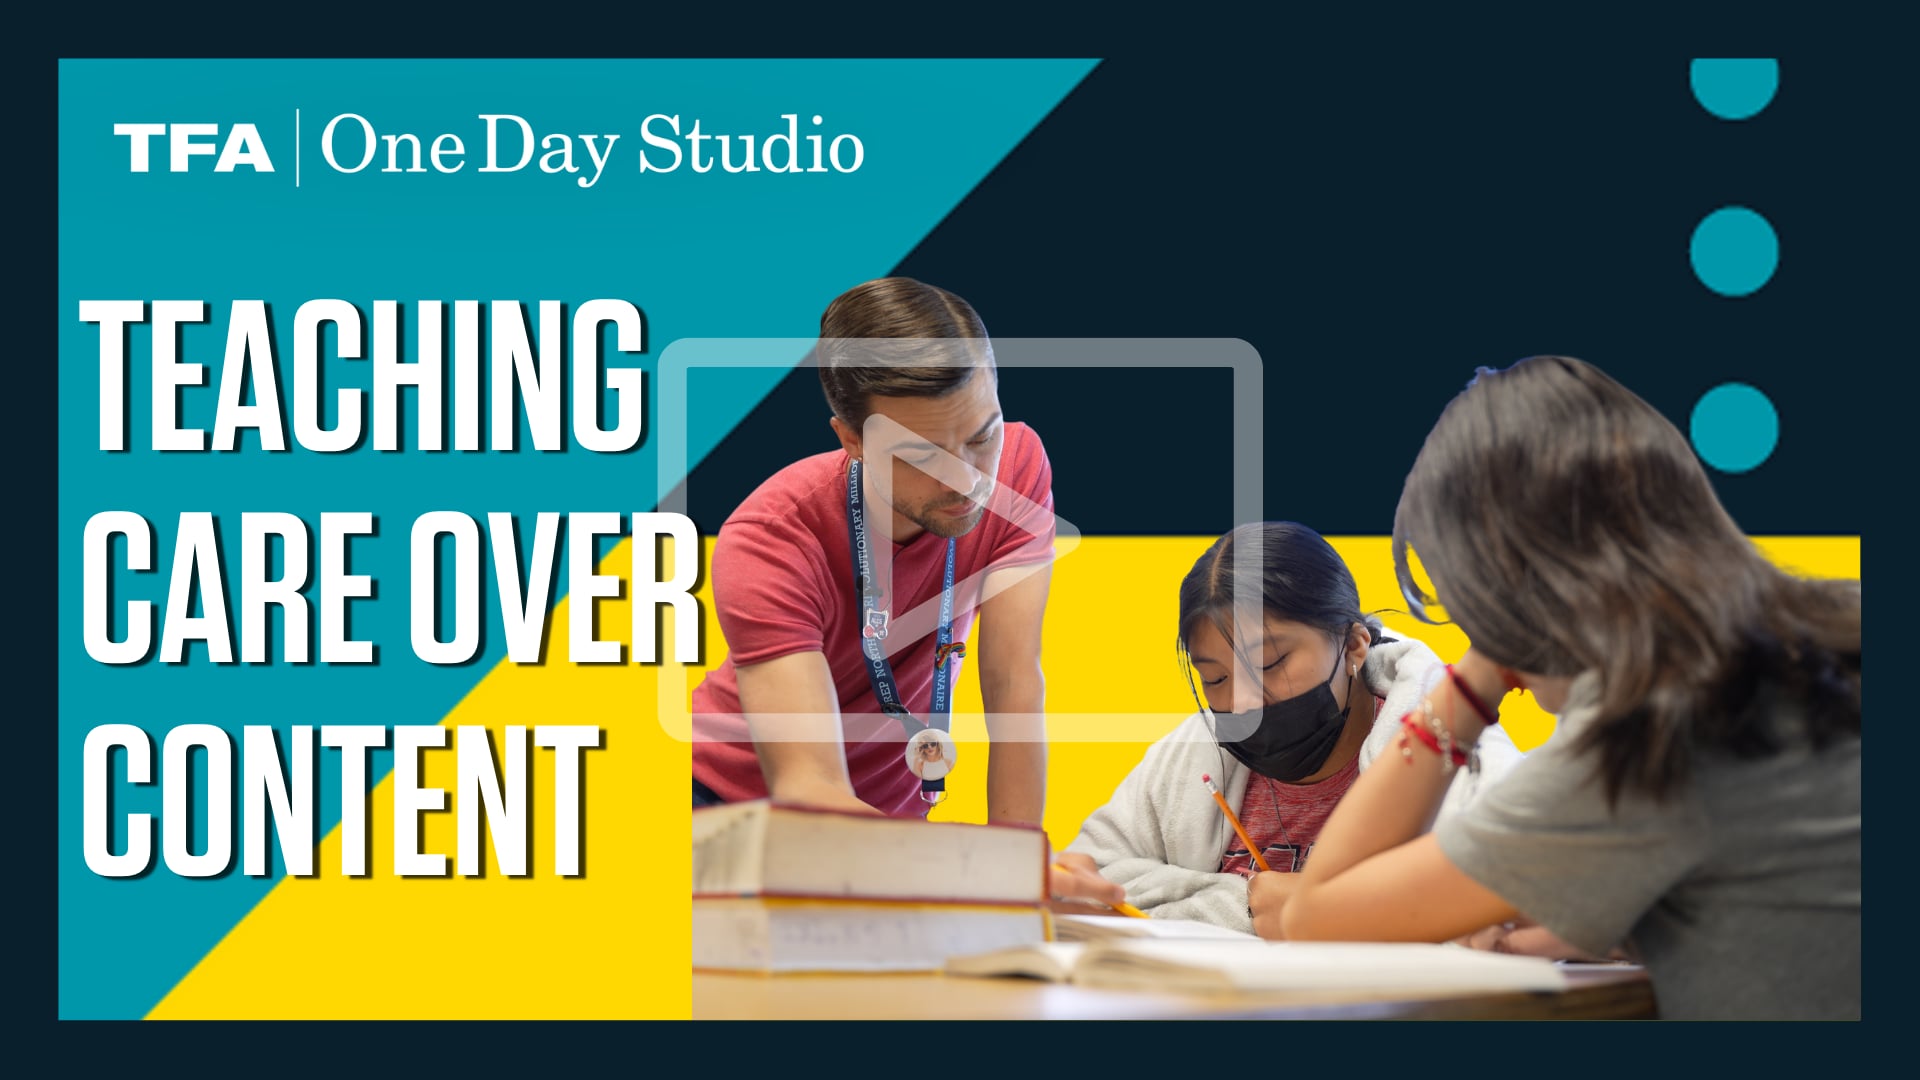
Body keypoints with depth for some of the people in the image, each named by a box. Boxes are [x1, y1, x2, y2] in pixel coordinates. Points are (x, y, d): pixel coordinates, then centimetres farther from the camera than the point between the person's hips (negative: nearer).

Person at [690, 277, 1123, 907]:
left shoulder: (1018, 465, -18)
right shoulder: (768, 541, -30)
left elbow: (1014, 684, -19)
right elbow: (806, 789, -40)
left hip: (892, 807, 2)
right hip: (733, 801, -2)